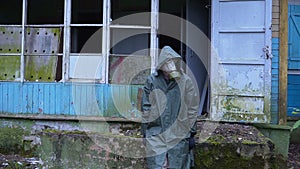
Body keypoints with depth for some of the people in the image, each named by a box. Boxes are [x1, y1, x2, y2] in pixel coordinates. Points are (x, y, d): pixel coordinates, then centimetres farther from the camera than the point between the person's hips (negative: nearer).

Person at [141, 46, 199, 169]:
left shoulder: (185, 81, 1)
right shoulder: (151, 81, 2)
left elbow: (192, 110, 4)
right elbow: (145, 109, 6)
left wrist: (191, 133, 3)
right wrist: (145, 133, 5)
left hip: (179, 136, 0)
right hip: (156, 136, 0)